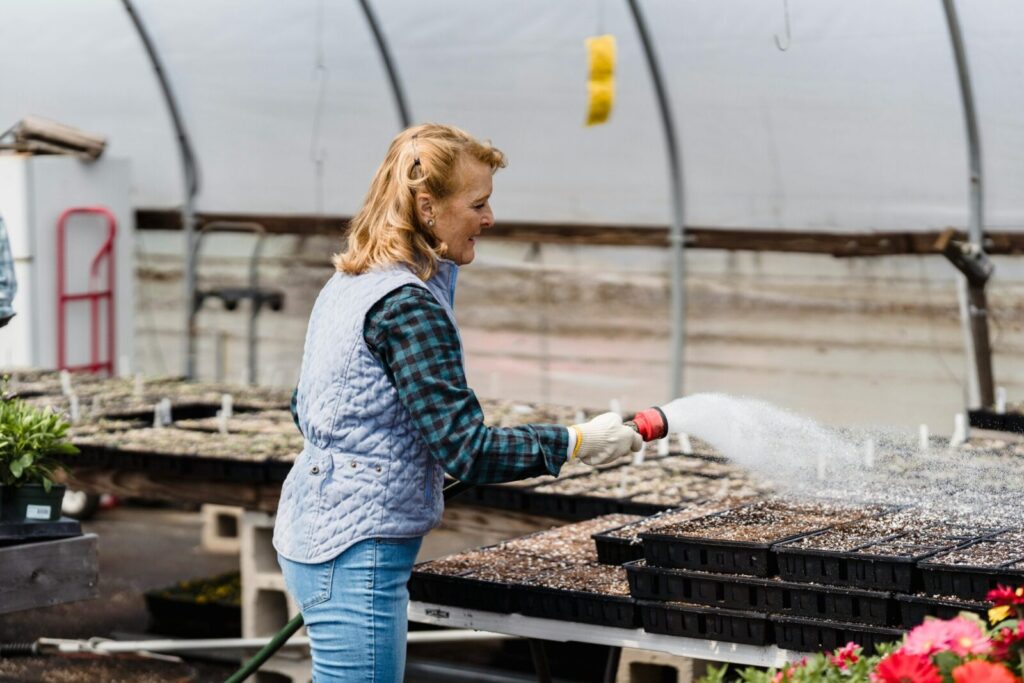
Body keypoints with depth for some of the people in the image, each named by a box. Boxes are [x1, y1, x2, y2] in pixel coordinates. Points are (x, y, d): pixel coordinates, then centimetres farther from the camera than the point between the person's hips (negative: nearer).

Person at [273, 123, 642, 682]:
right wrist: (577, 443, -14)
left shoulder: (348, 285, 11)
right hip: (355, 552, -10)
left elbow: (306, 409, 20)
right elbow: (466, 450, -20)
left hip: (311, 529, 10)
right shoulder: (408, 307, -19)